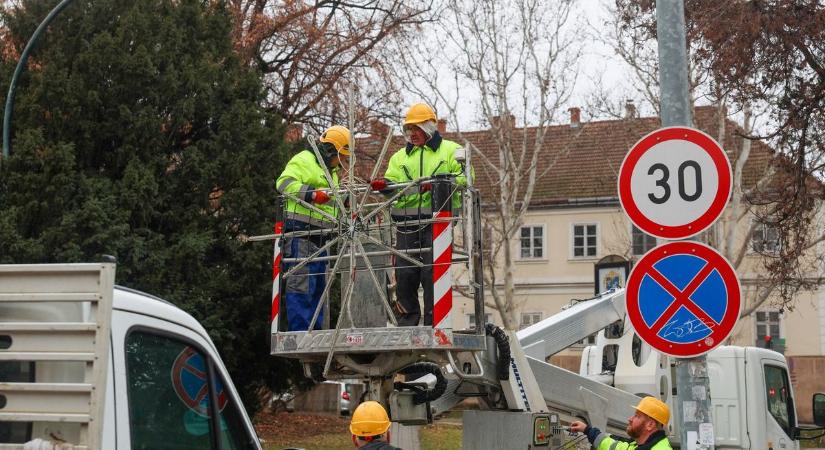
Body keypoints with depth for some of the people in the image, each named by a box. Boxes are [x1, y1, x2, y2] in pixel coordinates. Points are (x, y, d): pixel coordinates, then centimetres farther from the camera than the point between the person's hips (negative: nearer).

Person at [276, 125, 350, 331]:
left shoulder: (331, 171, 28)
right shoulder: (304, 160, -3)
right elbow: (284, 183, -18)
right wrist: (313, 193, -28)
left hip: (319, 236, 10)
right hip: (299, 232, -10)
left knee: (318, 286, 11)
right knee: (300, 284, -12)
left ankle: (315, 330, 17)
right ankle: (300, 332, -14)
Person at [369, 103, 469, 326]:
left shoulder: (450, 150, 10)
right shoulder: (400, 156, 24)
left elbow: (465, 177, -2)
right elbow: (392, 181, 11)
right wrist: (384, 184, -12)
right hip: (406, 224, 4)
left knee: (432, 273, -9)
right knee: (404, 275, 1)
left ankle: (434, 323, -2)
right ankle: (406, 325, 9)